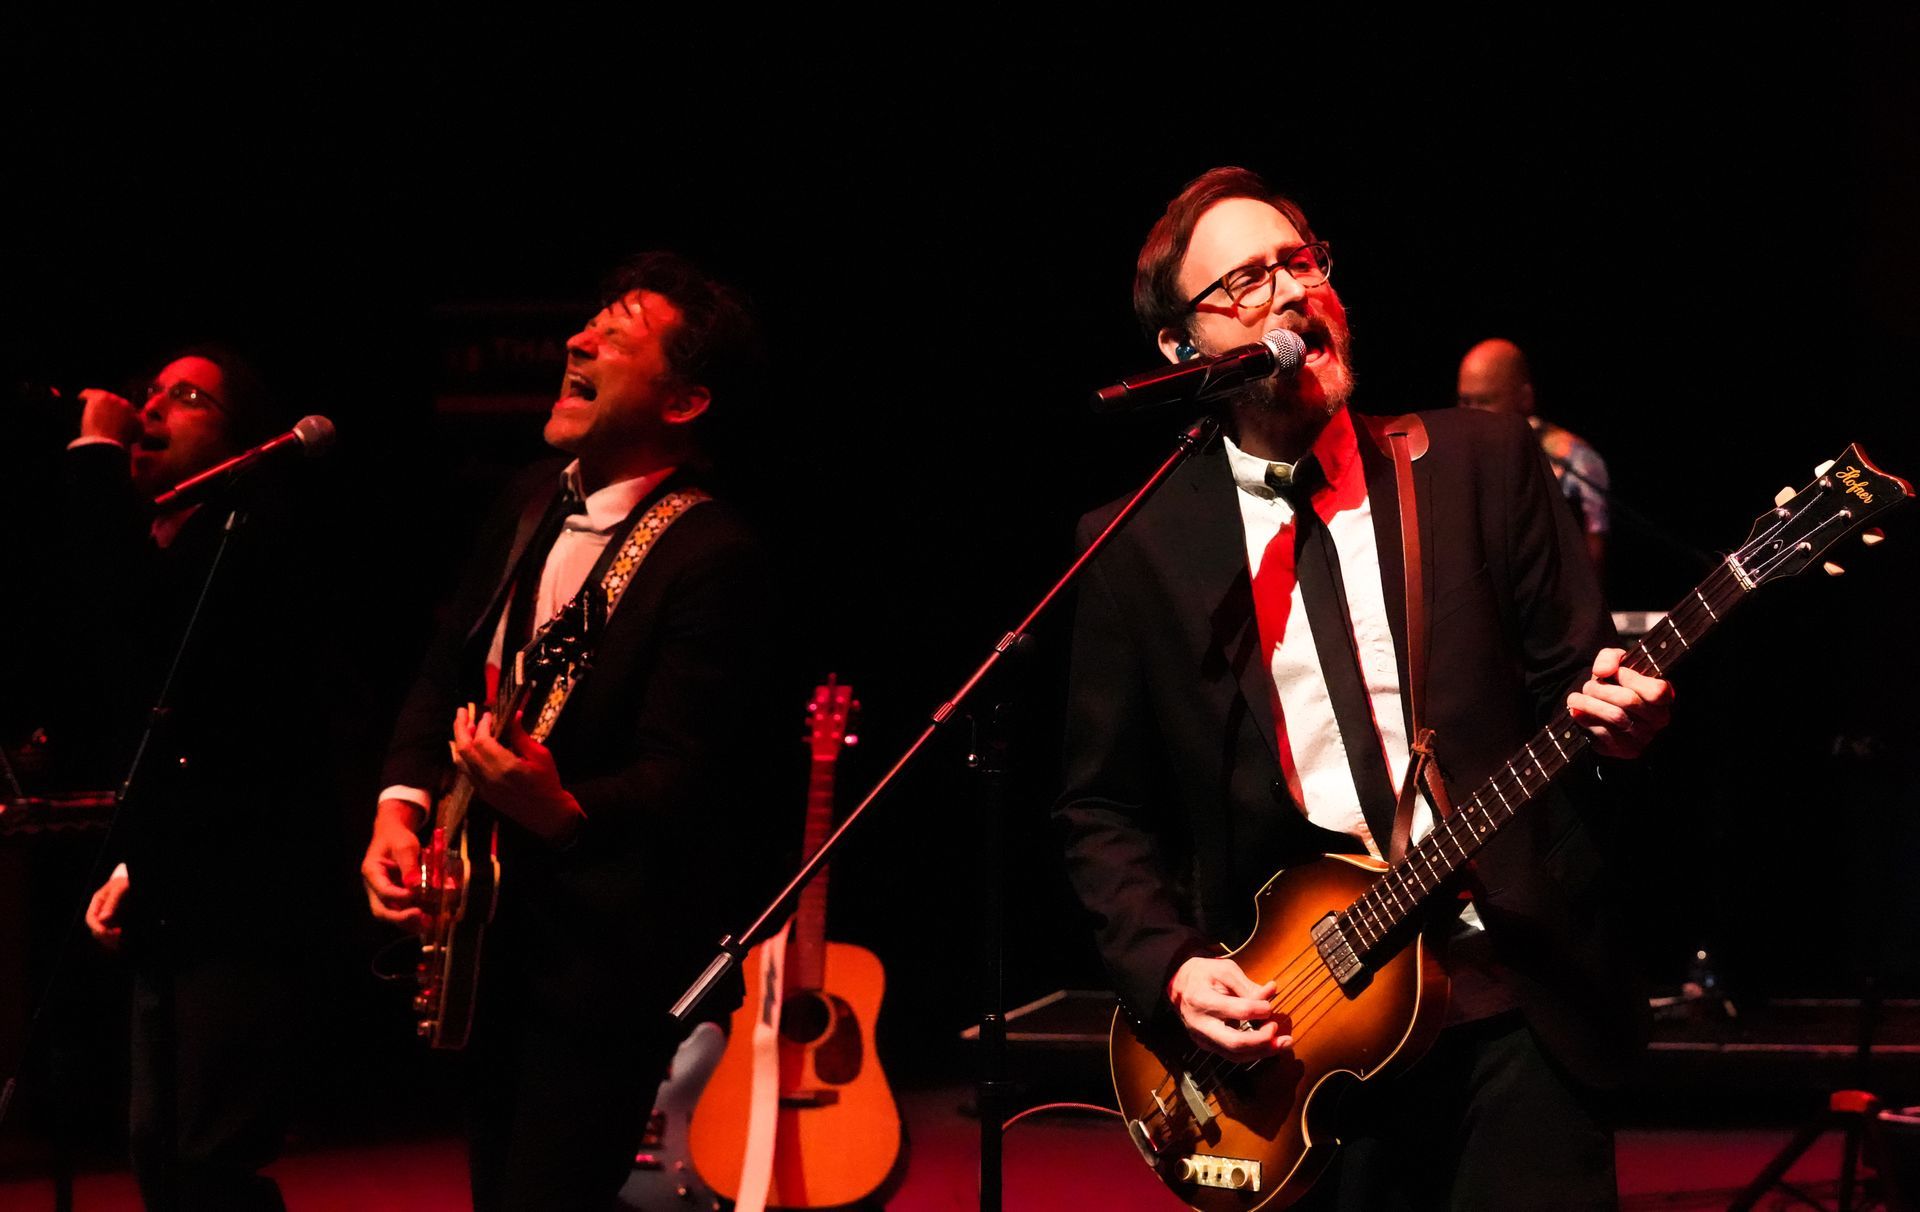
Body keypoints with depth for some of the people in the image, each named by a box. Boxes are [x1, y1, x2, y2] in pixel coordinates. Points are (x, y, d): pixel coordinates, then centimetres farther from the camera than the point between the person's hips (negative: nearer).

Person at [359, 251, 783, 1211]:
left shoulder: (710, 556, -18)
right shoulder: (534, 502, 9)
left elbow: (680, 775, -23)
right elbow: (446, 672, 16)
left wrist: (561, 811, -41)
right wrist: (399, 807, 1)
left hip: (597, 956, -9)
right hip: (485, 930, 9)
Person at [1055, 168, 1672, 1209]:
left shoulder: (1478, 462, 6)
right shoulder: (1137, 541, 4)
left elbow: (1571, 682, 9)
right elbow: (1103, 810, 8)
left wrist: (1614, 713, -14)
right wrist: (1170, 966, -6)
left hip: (1515, 1002, 0)